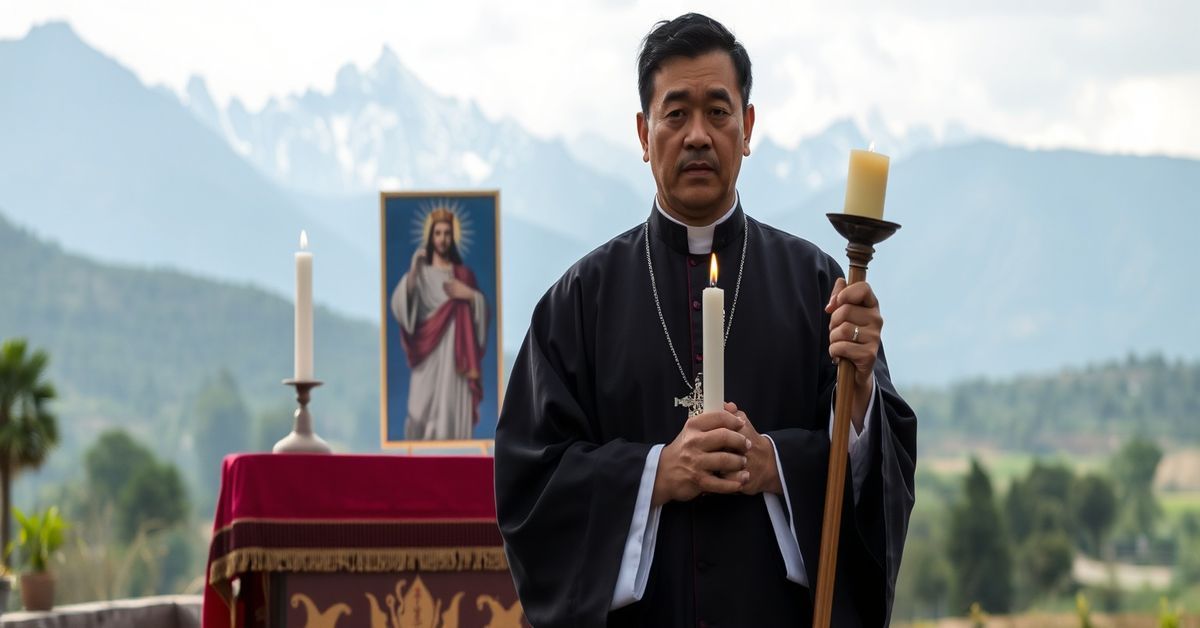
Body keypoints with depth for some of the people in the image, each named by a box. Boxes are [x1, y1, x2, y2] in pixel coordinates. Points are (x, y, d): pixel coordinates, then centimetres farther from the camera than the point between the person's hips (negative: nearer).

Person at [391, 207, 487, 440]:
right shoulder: (420, 272, 5)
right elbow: (399, 304, -11)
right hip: (429, 354, -2)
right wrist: (413, 270, -21)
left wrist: (470, 294, -7)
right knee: (425, 408, -9)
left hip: (456, 353, 2)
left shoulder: (463, 273, 13)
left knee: (454, 409, -2)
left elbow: (482, 310, 13)